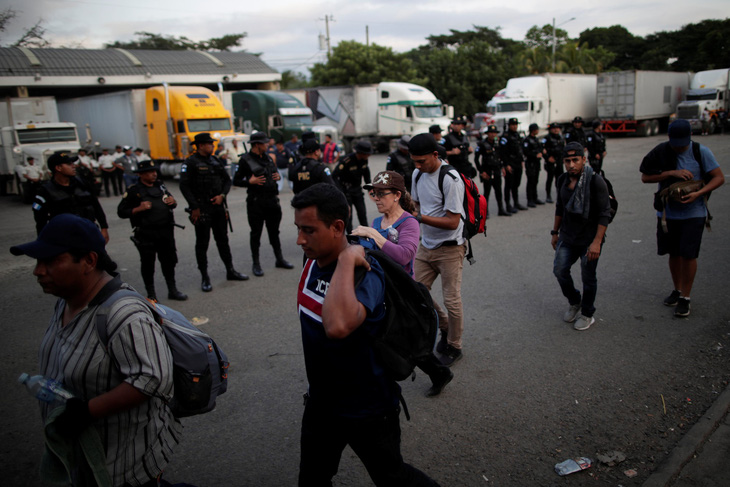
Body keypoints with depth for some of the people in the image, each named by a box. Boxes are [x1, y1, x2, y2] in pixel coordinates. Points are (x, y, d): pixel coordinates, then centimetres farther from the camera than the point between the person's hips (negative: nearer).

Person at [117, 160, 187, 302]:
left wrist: (173, 202, 0)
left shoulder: (160, 185, 11)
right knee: (148, 264, 6)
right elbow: (121, 212, -6)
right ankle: (151, 294, 20)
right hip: (146, 234, -5)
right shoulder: (134, 190, -6)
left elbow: (171, 203, 23)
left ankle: (172, 290, 26)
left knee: (169, 261, 13)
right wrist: (139, 209, -19)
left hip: (166, 231, 5)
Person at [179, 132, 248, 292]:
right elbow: (184, 186, -12)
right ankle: (205, 278, 9)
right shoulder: (190, 163, -8)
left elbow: (227, 180, 14)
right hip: (202, 209, -6)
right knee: (202, 244, 1)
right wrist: (194, 207, -14)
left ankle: (230, 271, 25)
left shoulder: (215, 160, 11)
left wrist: (222, 195, -3)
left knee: (223, 240, 14)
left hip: (218, 206, 6)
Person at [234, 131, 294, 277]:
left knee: (274, 231, 14)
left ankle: (279, 259, 24)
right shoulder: (245, 160, -7)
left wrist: (278, 176, 3)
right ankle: (256, 264, 14)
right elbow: (236, 181, -6)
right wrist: (250, 181, -21)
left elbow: (274, 172, 25)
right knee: (256, 233, 3)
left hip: (272, 199, 6)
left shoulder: (268, 157, 12)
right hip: (256, 202, -6)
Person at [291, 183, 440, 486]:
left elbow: (338, 327, -52)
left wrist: (347, 259, -43)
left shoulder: (362, 273, -30)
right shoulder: (313, 260, -6)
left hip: (367, 410, -7)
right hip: (321, 401, 7)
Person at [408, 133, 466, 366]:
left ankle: (454, 347, 24)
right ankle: (445, 327, 34)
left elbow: (453, 222, -23)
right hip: (426, 245, 7)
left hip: (449, 249, -7)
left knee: (451, 300, 3)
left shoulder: (450, 180, -22)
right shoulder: (418, 174, 3)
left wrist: (420, 218, -29)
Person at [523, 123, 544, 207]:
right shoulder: (527, 140, -11)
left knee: (535, 181, 14)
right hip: (530, 163, -8)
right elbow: (525, 152, -18)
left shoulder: (536, 139, 16)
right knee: (530, 182, -6)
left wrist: (540, 153, 2)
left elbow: (540, 148, 24)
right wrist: (535, 155, -18)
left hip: (537, 163, 8)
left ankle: (535, 198, 23)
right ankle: (530, 201, -2)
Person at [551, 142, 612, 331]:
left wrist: (597, 242, -22)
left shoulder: (595, 181, -17)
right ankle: (574, 303, 28)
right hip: (567, 237, 5)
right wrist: (555, 232, 16)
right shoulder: (563, 180, 2)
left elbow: (604, 213, -17)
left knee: (588, 278, 5)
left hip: (589, 239, -5)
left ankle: (587, 315, 26)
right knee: (559, 270, 1)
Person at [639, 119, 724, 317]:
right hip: (667, 212, 3)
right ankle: (677, 290, 31)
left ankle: (685, 298, 10)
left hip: (693, 213, -2)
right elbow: (645, 177, -6)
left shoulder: (701, 152, -9)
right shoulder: (661, 152, -4)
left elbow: (719, 178, -6)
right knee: (674, 254, 13)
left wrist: (698, 193, -22)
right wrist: (671, 173, -19)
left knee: (688, 255, -3)